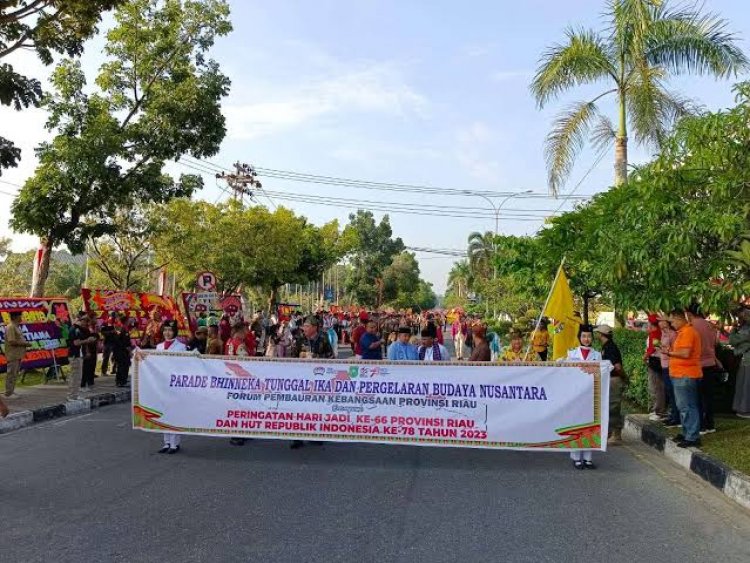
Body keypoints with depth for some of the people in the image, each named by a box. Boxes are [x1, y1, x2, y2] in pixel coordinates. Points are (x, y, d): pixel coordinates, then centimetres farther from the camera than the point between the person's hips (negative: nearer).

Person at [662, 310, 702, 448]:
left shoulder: (687, 332, -15)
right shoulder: (683, 332, 17)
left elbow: (685, 353, -22)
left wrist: (669, 352, -11)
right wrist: (671, 351, 8)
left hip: (685, 376, -11)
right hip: (681, 375, 11)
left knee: (687, 407, -8)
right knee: (683, 406, 16)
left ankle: (692, 438, -4)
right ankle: (687, 433, 24)